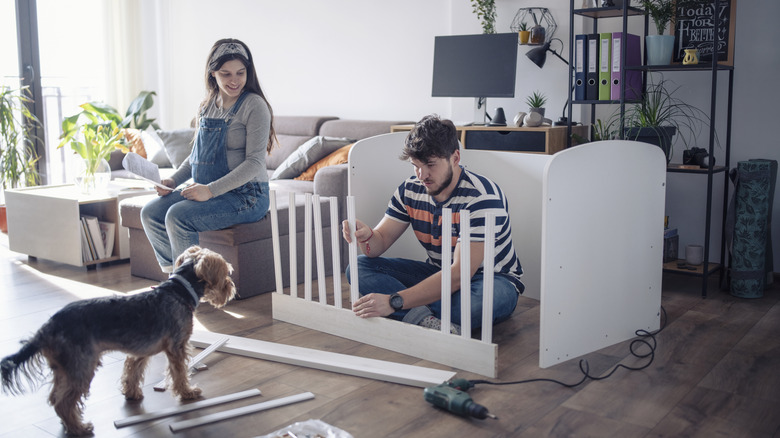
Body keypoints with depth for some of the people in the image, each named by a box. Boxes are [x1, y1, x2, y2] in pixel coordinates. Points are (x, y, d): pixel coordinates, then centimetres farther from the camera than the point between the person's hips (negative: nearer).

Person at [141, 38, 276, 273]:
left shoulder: (254, 106, -12)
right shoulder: (207, 106, 11)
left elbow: (255, 163, -18)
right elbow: (196, 154, 21)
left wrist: (211, 190, -24)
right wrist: (174, 180, 2)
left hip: (246, 196, -8)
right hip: (207, 191, 8)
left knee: (177, 216, -24)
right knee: (150, 213, -3)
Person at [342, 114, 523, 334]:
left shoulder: (483, 197, -25)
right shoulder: (410, 190, -4)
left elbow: (460, 274, -34)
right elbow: (380, 240, -2)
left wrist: (394, 301, -42)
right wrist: (366, 236, -29)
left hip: (492, 279, -6)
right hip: (439, 274, 6)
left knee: (487, 298, -43)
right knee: (359, 267, -12)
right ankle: (425, 318, -33)